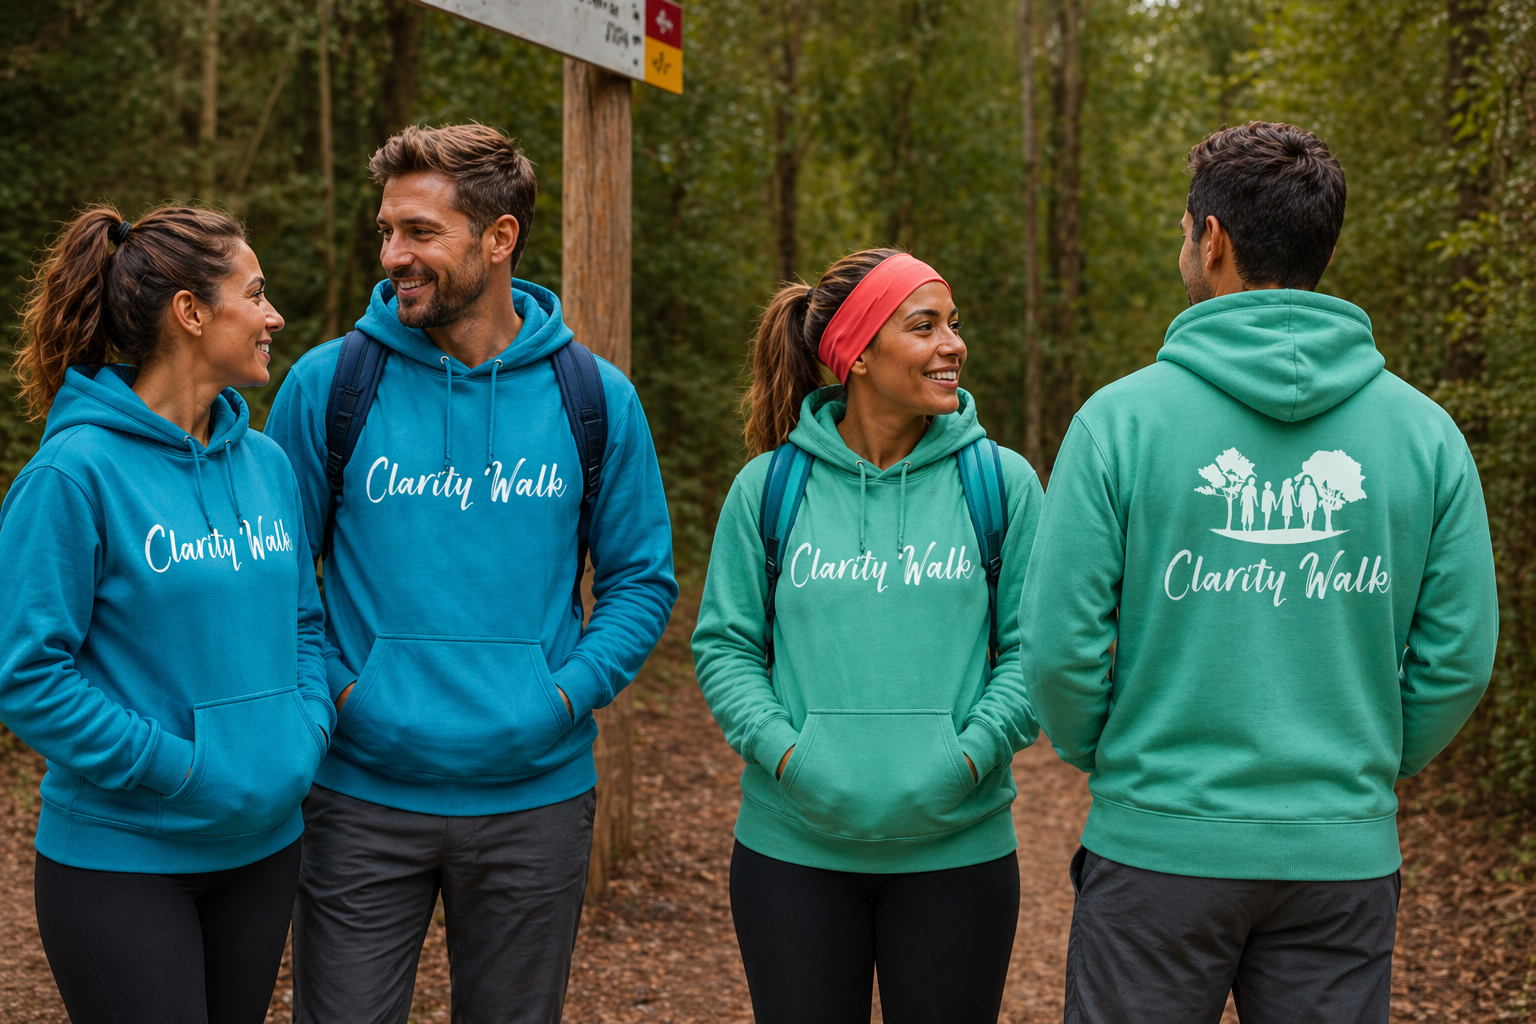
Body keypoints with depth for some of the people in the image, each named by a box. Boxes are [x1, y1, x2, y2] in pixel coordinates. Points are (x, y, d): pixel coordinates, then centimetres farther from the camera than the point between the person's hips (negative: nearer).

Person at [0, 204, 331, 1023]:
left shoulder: (267, 462, 5)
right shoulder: (78, 471, -15)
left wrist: (308, 732, -4)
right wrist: (182, 770, -19)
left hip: (263, 847, 6)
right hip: (120, 857, -6)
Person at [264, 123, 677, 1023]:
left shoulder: (596, 399, -1)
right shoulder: (328, 384, -3)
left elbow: (643, 578, 4)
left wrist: (567, 694, -7)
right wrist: (328, 688, -8)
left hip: (536, 794, 1)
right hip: (363, 793, -1)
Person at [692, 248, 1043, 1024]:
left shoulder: (1002, 482, 0)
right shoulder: (769, 486, 0)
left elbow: (1031, 647, 0)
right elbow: (724, 644, 2)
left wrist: (968, 756, -13)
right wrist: (786, 752, -12)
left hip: (956, 849, 0)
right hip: (791, 847, 0)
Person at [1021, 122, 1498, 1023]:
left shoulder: (1122, 418, -10)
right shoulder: (1424, 430, -2)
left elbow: (1061, 646, -10)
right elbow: (1458, 657, 0)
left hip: (1157, 841, -2)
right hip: (1345, 855, 3)